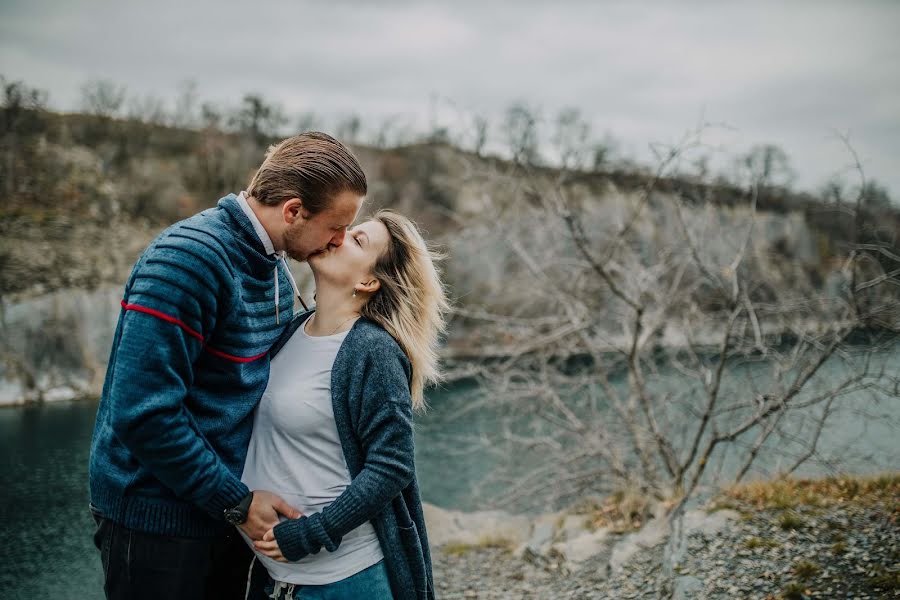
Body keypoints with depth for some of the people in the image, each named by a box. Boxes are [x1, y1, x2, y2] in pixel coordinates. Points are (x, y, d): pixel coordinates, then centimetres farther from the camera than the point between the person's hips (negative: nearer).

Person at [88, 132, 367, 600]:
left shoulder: (275, 270, 6)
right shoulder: (189, 257, -22)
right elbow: (145, 412, -26)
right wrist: (236, 503, -19)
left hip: (225, 511, 8)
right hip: (157, 516, -8)